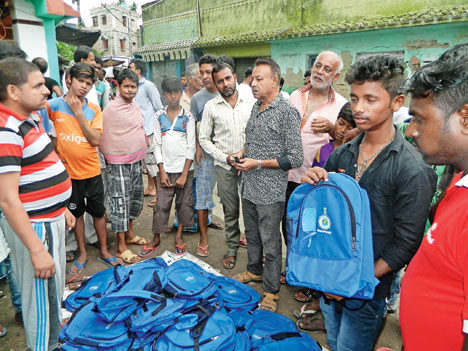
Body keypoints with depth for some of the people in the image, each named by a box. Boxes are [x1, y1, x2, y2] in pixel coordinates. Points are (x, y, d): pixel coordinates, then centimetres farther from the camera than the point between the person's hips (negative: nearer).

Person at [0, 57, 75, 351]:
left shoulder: (28, 119, 7)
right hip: (33, 226, -10)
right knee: (41, 294, 7)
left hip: (50, 218, 10)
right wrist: (36, 249, -24)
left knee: (55, 285, 27)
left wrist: (62, 208, 21)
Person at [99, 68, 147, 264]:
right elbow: (103, 137, -10)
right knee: (120, 203, -2)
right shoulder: (111, 109, -13)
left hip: (136, 161, 8)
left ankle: (129, 234, 35)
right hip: (118, 164, -8)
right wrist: (110, 155, -5)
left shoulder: (135, 107, 10)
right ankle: (121, 246, 8)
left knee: (135, 199, 17)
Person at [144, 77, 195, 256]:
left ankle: (179, 235, 27)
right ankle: (156, 239, 20)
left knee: (184, 204, 9)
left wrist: (184, 174, -9)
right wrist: (162, 172, -5)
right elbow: (157, 145, 3)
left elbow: (191, 147, -4)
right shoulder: (159, 116, 3)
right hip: (165, 169, 1)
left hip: (184, 169, -1)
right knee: (161, 205, 3)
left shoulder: (188, 117, -2)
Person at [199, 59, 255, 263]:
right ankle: (232, 248, 26)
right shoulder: (211, 106, 1)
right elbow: (204, 139, 3)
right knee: (230, 210, 9)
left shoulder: (251, 102, 2)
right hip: (224, 165, 0)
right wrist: (225, 157, -7)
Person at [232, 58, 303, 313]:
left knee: (270, 242, 5)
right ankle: (255, 270, 45)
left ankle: (271, 291, 22)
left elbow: (294, 159, -17)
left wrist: (258, 163, -19)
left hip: (270, 191, -8)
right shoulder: (256, 107, 9)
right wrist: (242, 153, 2)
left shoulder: (287, 112, -15)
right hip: (249, 186, 8)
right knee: (251, 234, 23)